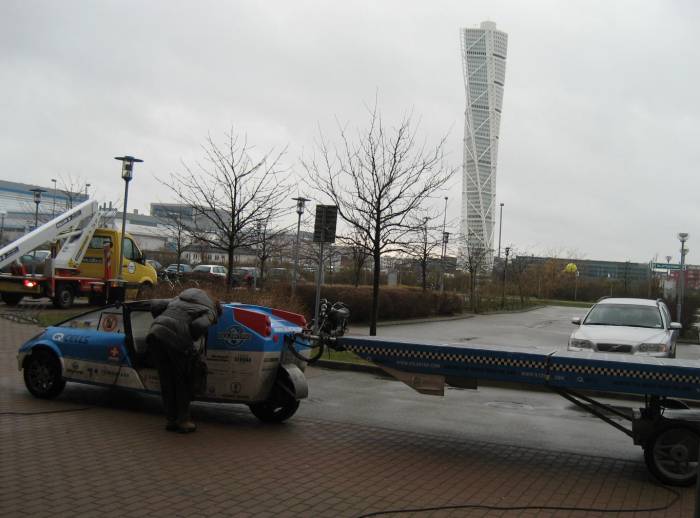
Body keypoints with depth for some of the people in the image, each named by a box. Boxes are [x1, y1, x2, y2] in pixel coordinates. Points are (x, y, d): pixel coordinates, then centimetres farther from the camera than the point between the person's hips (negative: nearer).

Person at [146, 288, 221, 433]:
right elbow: (199, 325, -8)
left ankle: (171, 419, 22)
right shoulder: (209, 312, 13)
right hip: (176, 338, -5)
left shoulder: (179, 299, 32)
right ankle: (183, 420, 14)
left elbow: (155, 305, 24)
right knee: (183, 381, 13)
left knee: (166, 380, 16)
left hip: (154, 333, 6)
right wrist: (190, 340, 10)